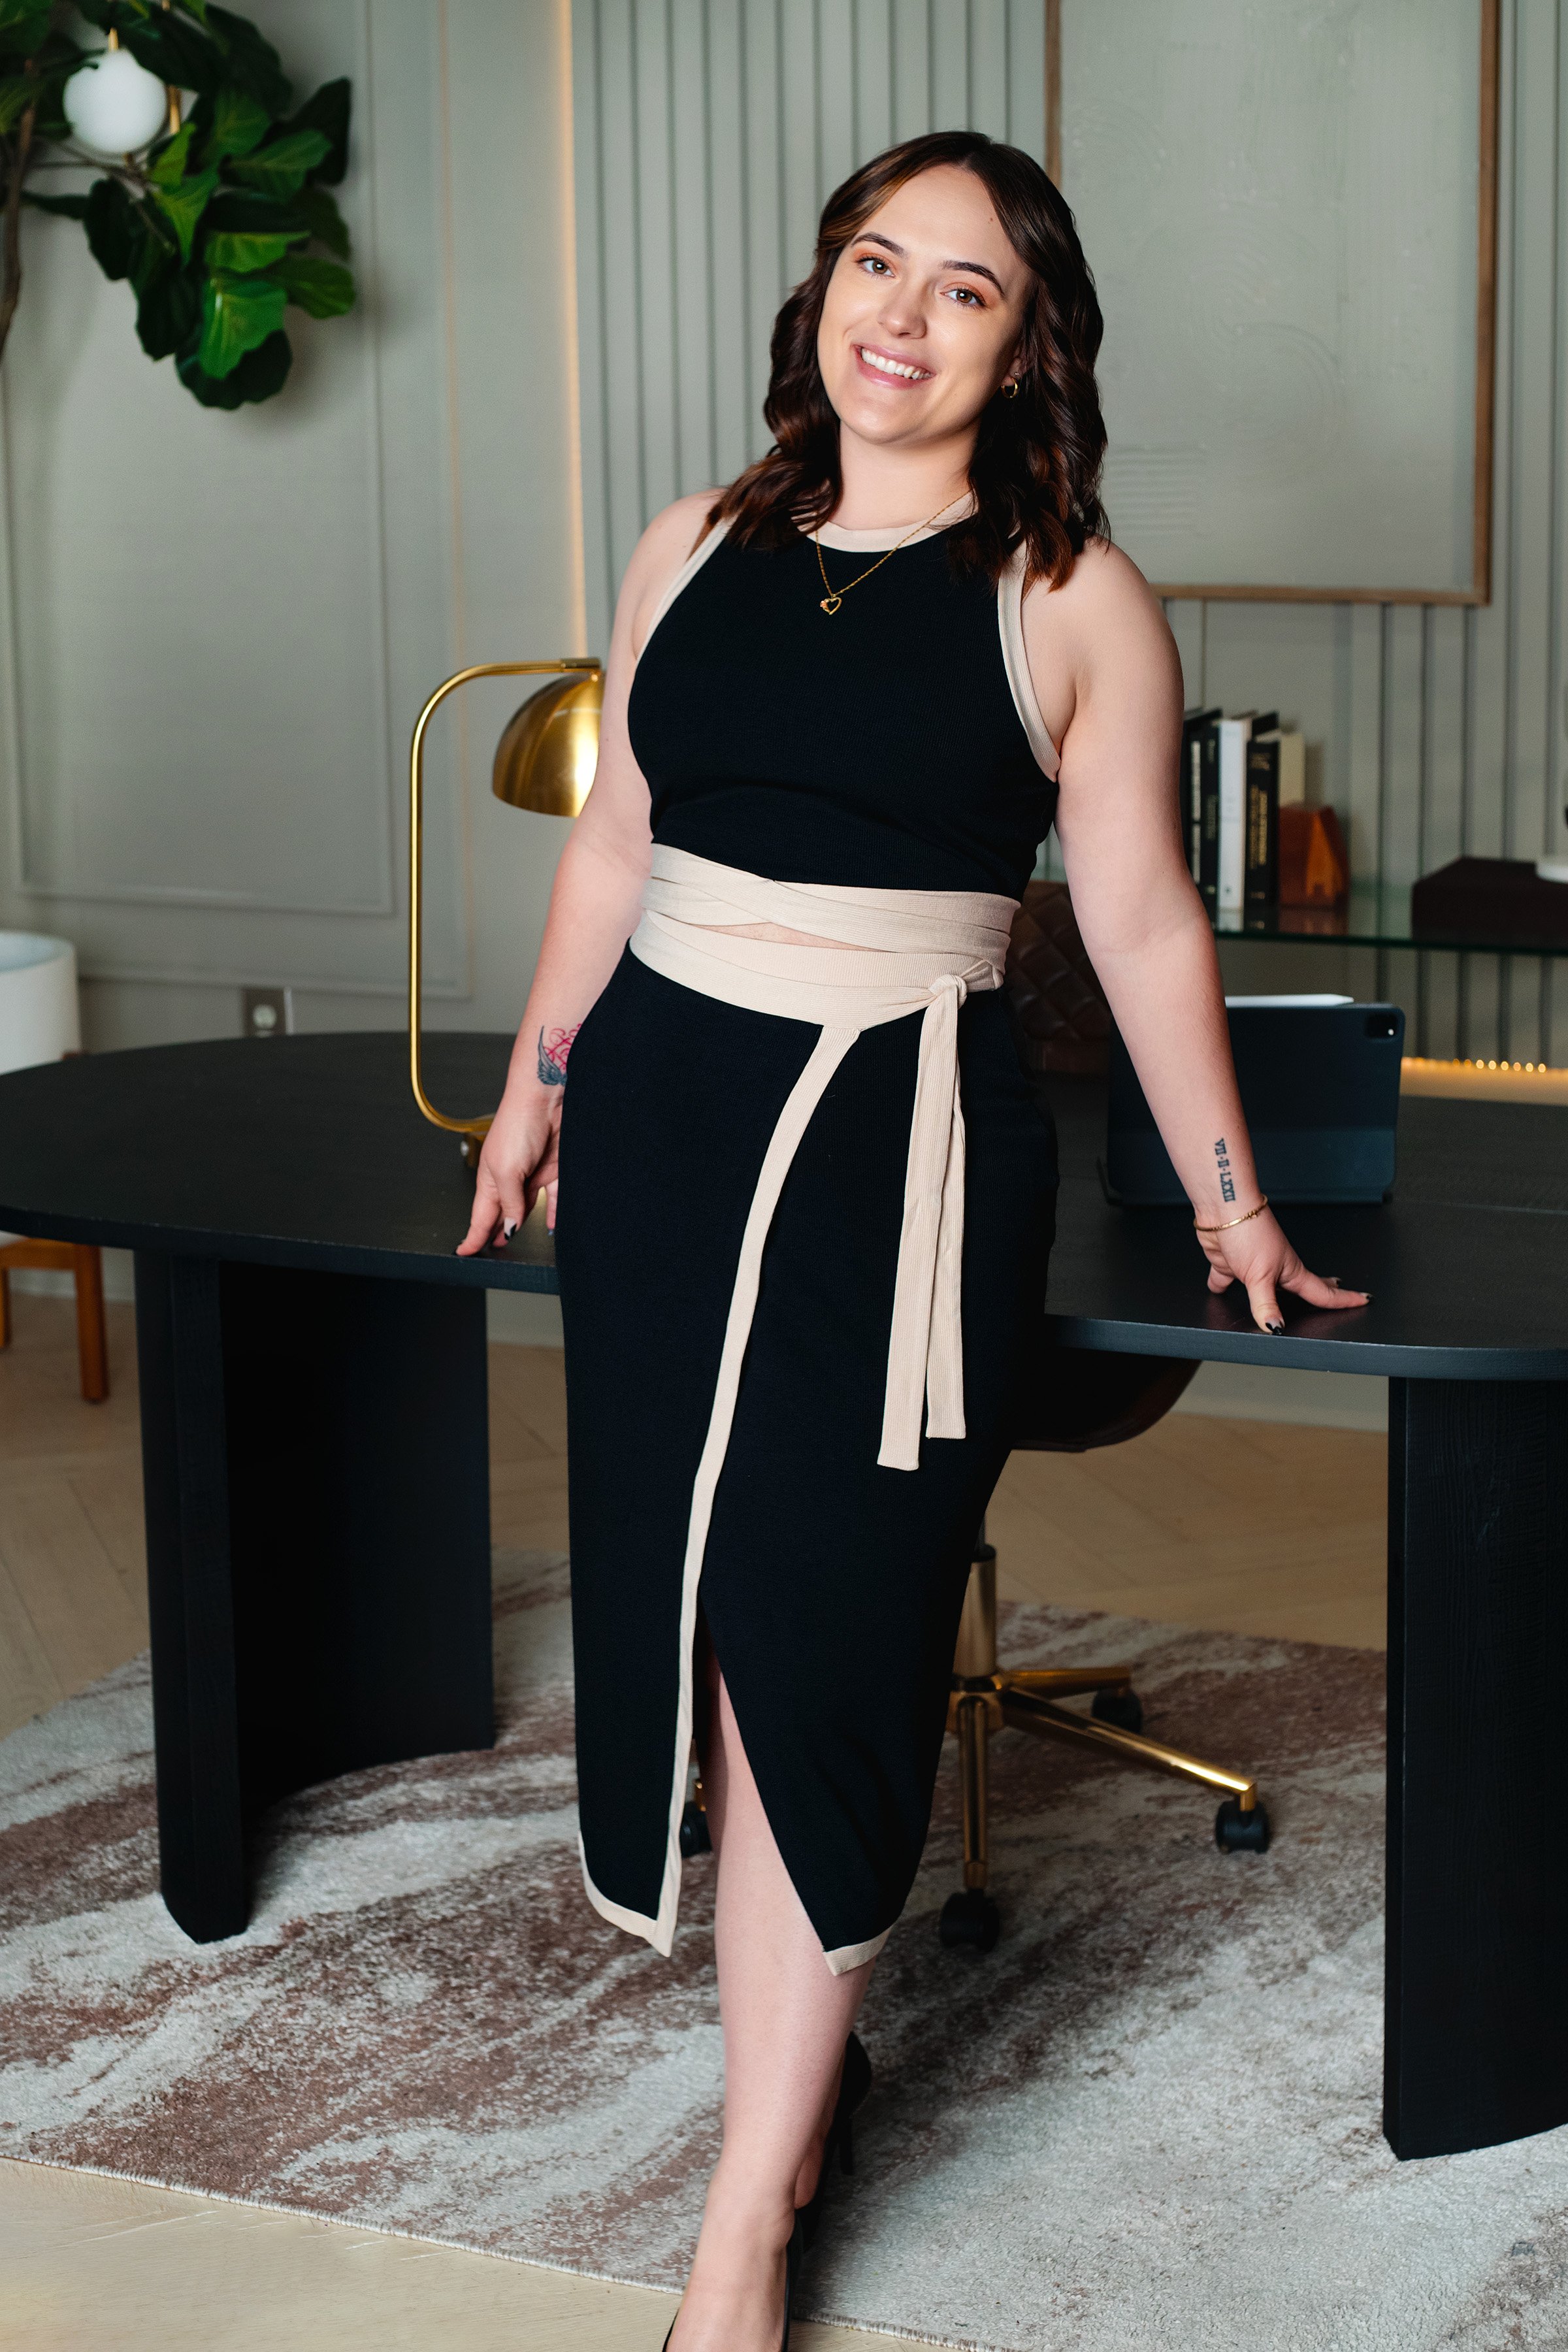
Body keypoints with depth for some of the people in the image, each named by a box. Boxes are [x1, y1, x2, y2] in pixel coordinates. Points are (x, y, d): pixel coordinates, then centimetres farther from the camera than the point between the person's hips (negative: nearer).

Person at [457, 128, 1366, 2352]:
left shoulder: (1071, 599, -3)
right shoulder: (696, 550, 9)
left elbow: (1143, 920, 0)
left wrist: (1231, 1198, 2)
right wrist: (539, 1076, 19)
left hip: (900, 1140, -4)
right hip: (660, 1107, 4)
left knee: (818, 1631, -5)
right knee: (683, 1597, 8)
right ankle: (801, 2035, 29)